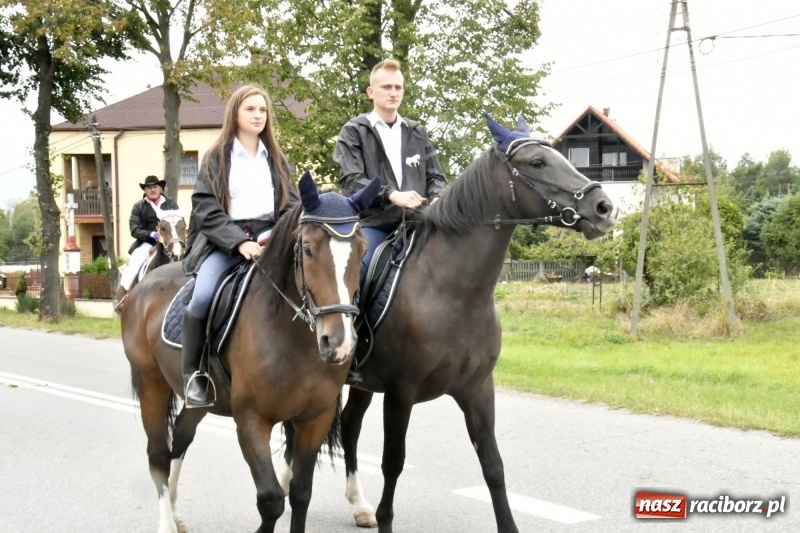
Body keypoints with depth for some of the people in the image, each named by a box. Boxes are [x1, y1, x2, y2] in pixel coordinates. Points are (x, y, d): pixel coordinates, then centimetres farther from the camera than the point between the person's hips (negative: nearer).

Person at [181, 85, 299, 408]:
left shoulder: (276, 160, 18)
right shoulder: (217, 159, 7)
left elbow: (292, 205, 11)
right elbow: (206, 210, -3)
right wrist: (240, 242, -18)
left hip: (269, 238, 3)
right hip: (225, 241, -2)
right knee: (203, 296, -29)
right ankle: (193, 373, -12)